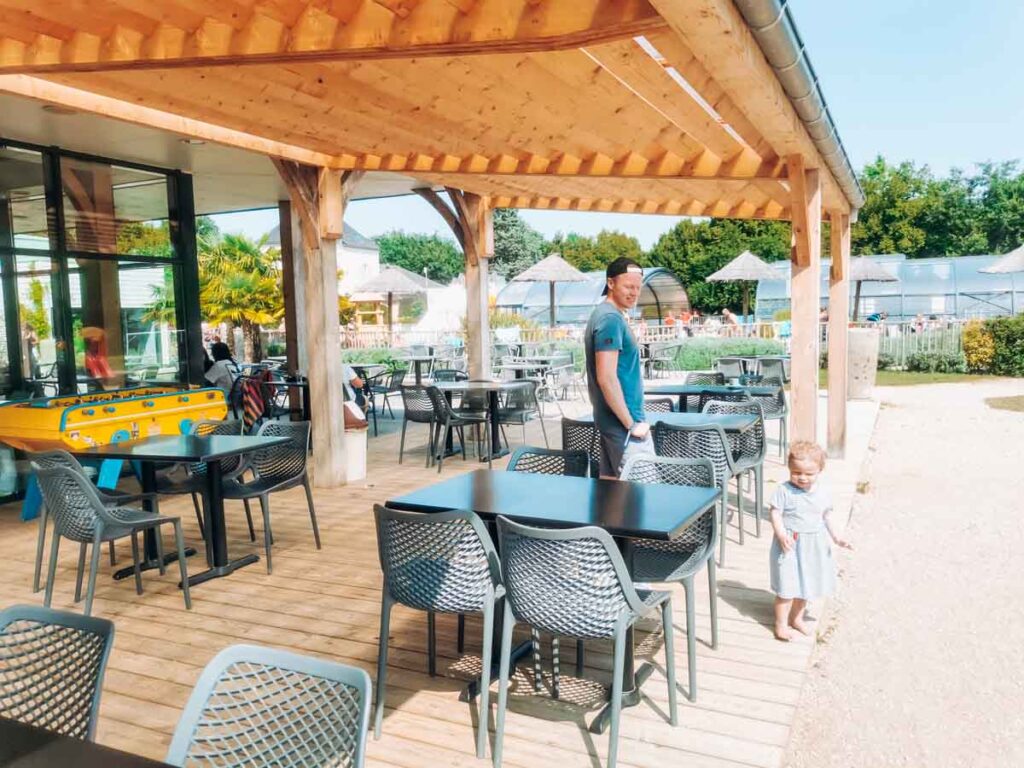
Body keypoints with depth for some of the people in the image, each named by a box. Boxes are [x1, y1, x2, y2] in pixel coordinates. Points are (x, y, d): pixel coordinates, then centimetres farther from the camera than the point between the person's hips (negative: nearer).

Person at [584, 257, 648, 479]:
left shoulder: (606, 314, 13)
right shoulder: (611, 319, -17)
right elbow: (607, 379, -24)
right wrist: (631, 424, -18)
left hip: (611, 420, 10)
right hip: (623, 424, -10)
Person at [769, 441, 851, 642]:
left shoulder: (823, 493, 0)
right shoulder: (784, 491, -15)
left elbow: (825, 518, 11)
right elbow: (776, 514, -14)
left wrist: (835, 538, 5)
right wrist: (782, 535, -28)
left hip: (814, 546, 5)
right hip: (790, 545, -5)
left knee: (805, 583, 18)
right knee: (787, 586, -1)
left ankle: (797, 617, 37)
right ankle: (781, 623, 15)